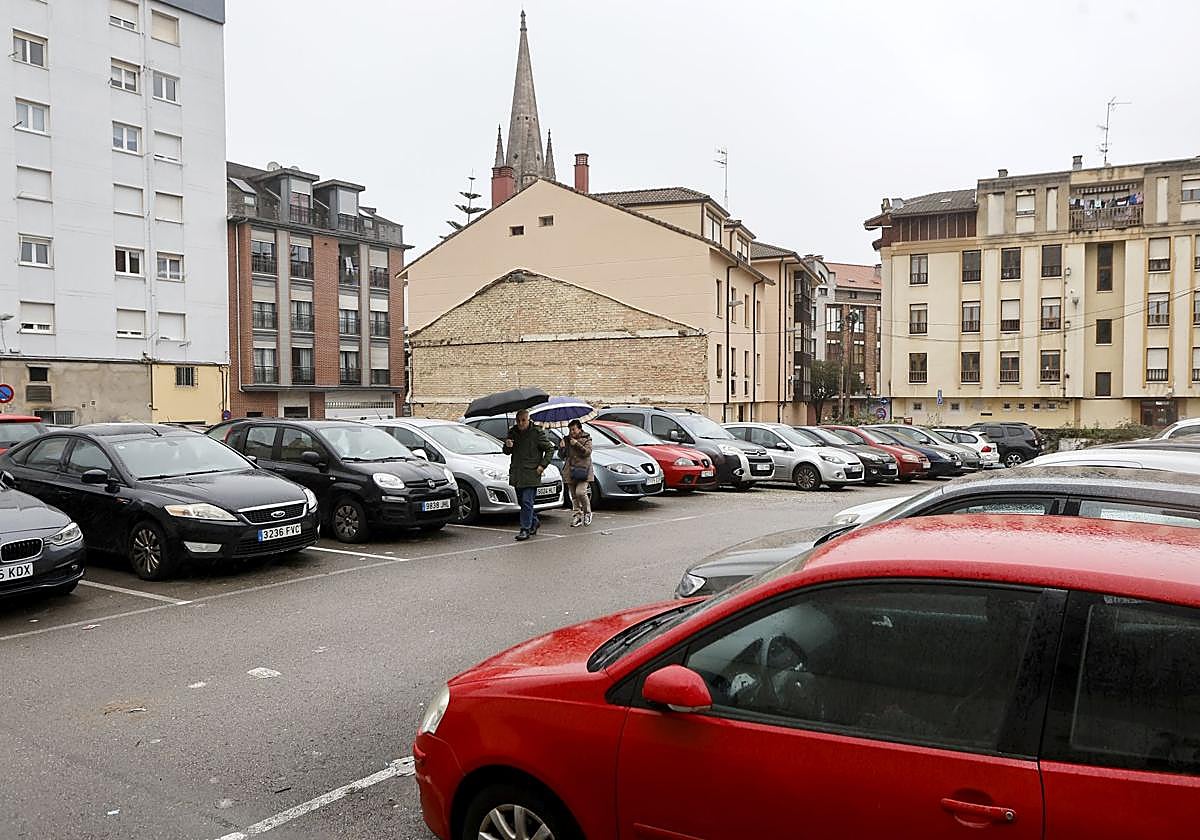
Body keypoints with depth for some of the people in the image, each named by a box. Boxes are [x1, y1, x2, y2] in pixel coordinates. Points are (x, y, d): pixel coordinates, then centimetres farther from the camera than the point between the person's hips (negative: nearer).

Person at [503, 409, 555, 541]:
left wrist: (542, 465, -8)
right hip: (516, 473, 6)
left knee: (527, 502, -10)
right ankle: (534, 522, 31)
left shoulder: (537, 432, -5)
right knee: (521, 501, 14)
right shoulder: (513, 432, 9)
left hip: (531, 474, -6)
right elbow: (507, 452, 18)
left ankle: (526, 529, -7)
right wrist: (507, 446, -6)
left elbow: (550, 449, 0)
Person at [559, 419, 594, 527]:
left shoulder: (586, 439, 3)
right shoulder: (567, 439, 14)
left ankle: (588, 513, 4)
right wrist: (561, 447, -3)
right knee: (574, 496, 6)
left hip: (583, 471, -5)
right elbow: (563, 455, 17)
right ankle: (577, 516, 13)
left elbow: (587, 452, -11)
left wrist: (577, 444, -17)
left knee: (580, 492, -17)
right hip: (570, 471, 5)